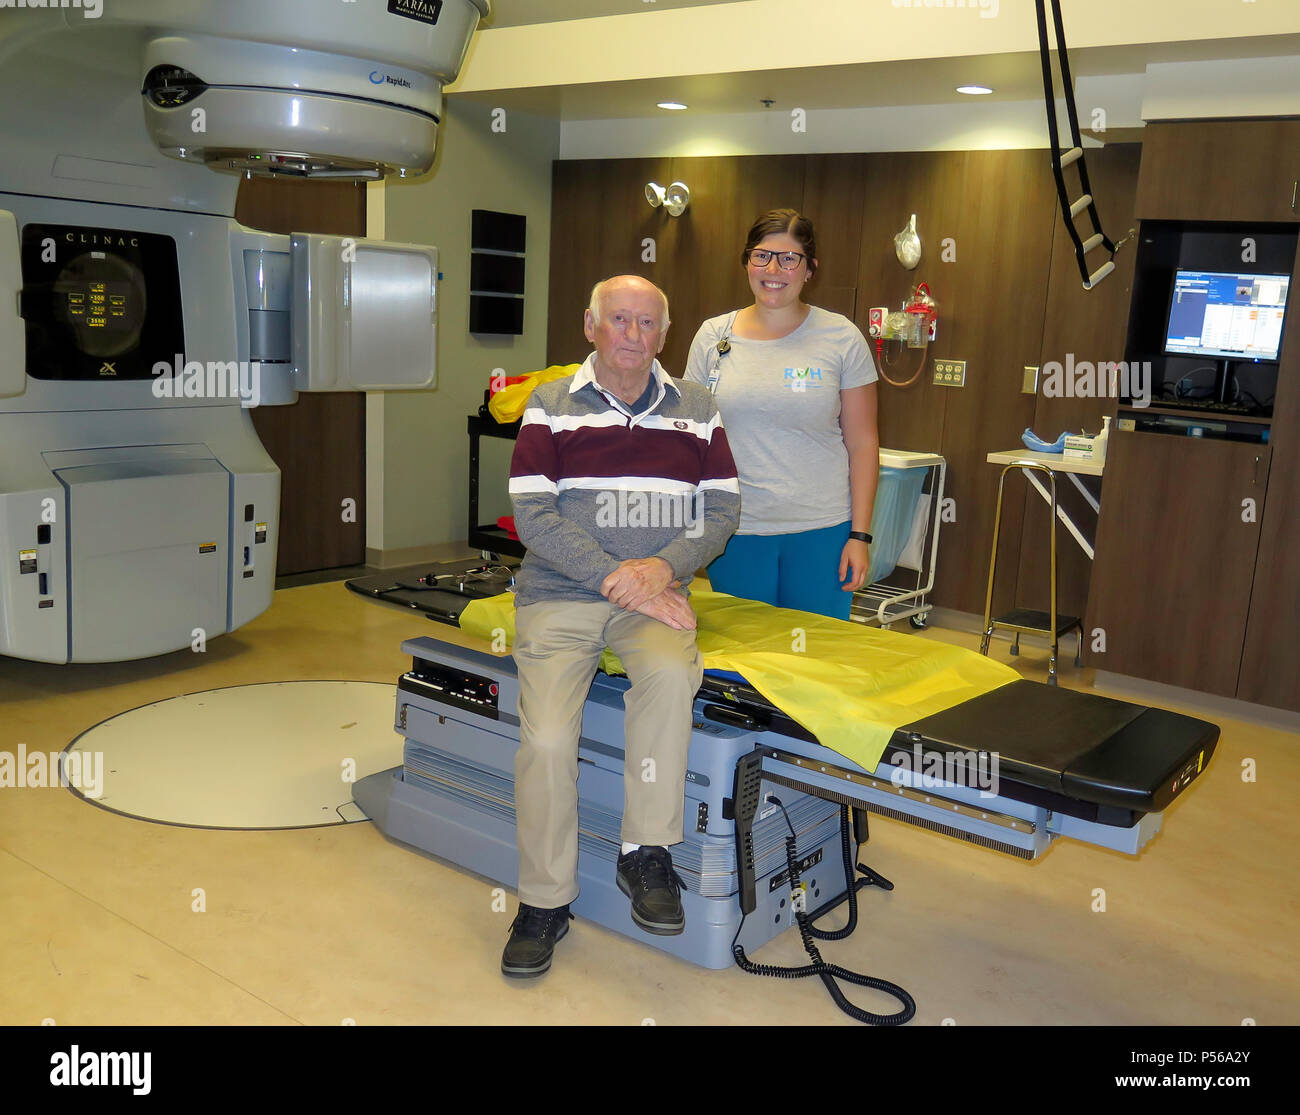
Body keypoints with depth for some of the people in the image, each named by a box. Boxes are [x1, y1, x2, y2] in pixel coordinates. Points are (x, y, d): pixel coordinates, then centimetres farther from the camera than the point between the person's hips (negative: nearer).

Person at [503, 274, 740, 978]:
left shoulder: (696, 410, 13)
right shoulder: (551, 406, 5)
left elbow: (722, 509, 10)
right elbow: (532, 516, -4)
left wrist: (664, 566, -9)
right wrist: (615, 576, -14)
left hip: (653, 595, 1)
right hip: (560, 595, -1)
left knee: (670, 673, -33)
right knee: (545, 738, -19)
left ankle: (647, 854, -16)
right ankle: (544, 901, 2)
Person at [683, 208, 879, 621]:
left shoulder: (841, 337, 0)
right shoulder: (713, 336, 4)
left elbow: (863, 444, 1)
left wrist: (860, 535, -4)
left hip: (822, 531, -1)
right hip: (735, 531, 2)